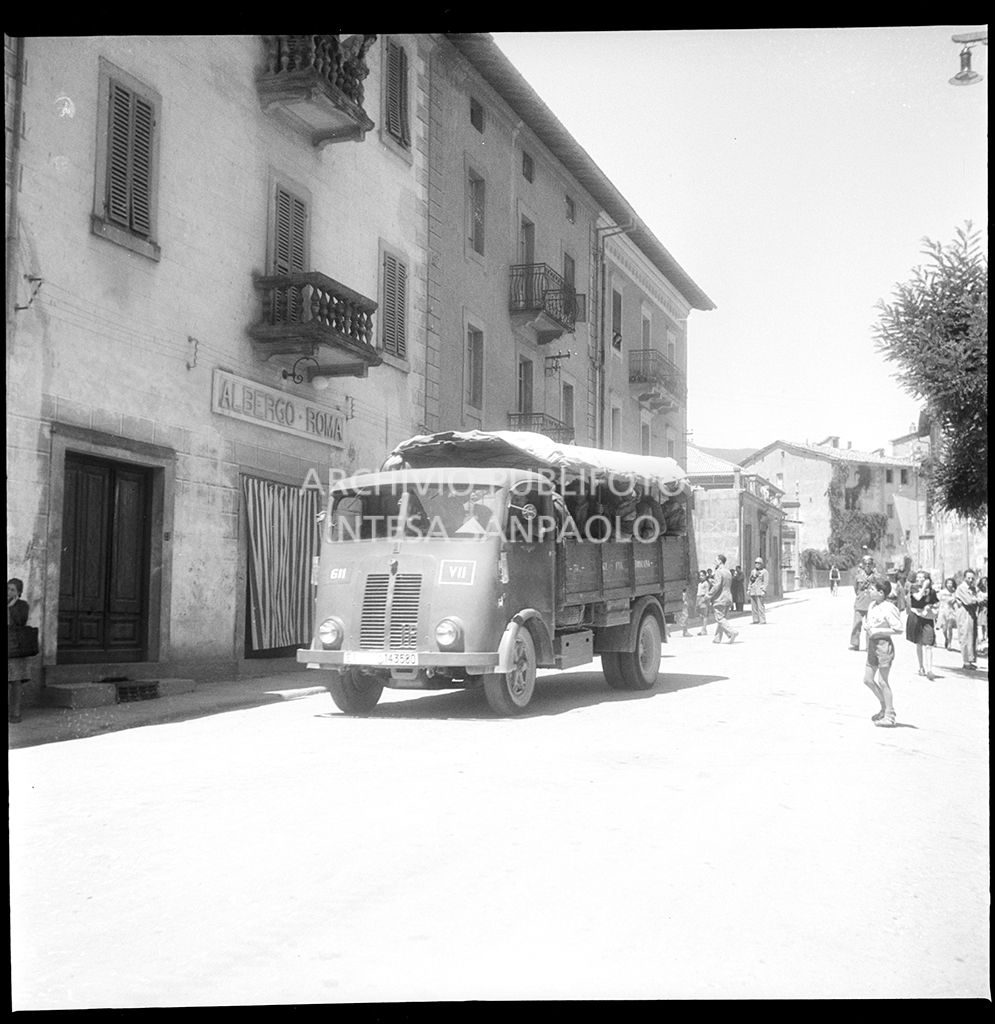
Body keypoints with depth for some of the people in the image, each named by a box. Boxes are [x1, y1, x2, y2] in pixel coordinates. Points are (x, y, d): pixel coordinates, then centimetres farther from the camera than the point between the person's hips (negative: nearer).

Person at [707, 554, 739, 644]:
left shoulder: (719, 572, -14)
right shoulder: (728, 572, 14)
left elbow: (717, 586, -22)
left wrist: (709, 595, -13)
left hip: (719, 599, -9)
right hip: (728, 598, 9)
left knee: (719, 618, -6)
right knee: (721, 618, 12)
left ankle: (732, 632, -19)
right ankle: (718, 638, 13)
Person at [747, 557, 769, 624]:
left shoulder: (764, 572, 0)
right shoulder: (753, 572, 18)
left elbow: (766, 582, -6)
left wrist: (763, 591, -14)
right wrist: (749, 589, 13)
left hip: (760, 592, -6)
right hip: (753, 592, 6)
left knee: (760, 607, -11)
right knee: (754, 607, 4)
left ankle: (762, 621, -8)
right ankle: (756, 620, 9)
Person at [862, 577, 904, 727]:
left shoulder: (888, 608, -17)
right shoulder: (872, 605, 8)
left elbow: (899, 629, -19)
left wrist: (877, 631, -20)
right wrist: (866, 626, 3)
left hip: (883, 644, -9)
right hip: (872, 644, 9)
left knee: (882, 681, -2)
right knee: (868, 679, 11)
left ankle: (889, 716, 9)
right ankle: (885, 707, 28)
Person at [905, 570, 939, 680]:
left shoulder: (931, 591, 1)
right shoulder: (914, 587, -2)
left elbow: (937, 605, 10)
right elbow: (918, 597, -21)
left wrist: (930, 607, -9)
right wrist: (924, 586, -15)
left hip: (927, 619, -1)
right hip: (916, 618, 1)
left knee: (928, 645, -12)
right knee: (919, 644, 12)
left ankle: (929, 670, -16)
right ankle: (921, 667, 26)